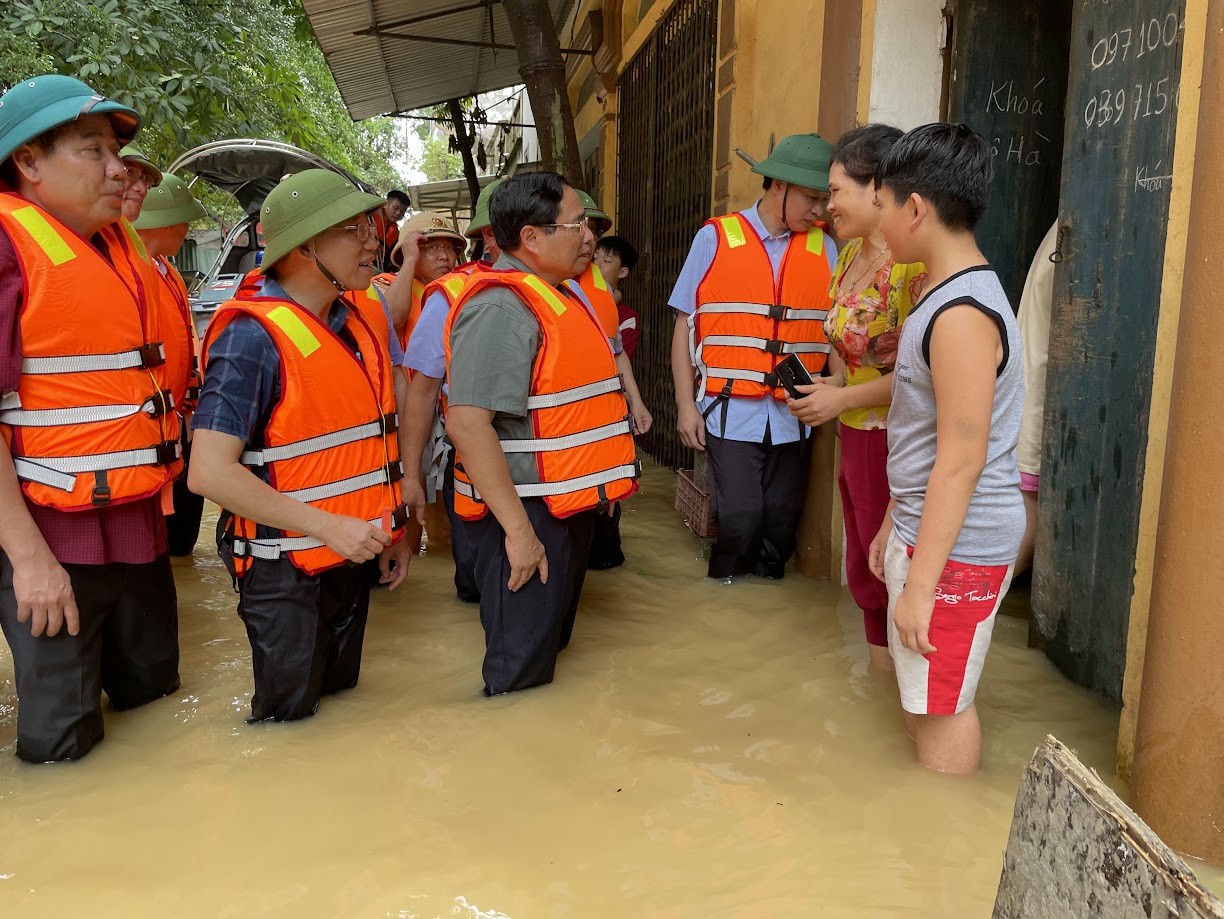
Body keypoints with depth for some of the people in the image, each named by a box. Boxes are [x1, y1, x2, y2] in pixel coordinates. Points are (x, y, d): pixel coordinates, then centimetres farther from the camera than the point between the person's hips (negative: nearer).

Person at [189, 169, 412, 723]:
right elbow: (210, 472, -25)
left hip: (351, 559, 7)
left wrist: (390, 530, 13)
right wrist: (328, 526, -26)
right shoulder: (254, 336, -20)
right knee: (288, 723, 9)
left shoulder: (361, 318, 4)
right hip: (287, 575, -7)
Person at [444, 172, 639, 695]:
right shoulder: (500, 307, -20)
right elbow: (467, 422, -28)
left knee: (550, 648, 23)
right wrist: (518, 529, -27)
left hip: (565, 508, 10)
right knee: (519, 677, 3)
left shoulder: (553, 296, 12)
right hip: (526, 516, -10)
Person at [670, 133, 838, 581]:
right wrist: (685, 405, -3)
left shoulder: (824, 248, 6)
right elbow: (685, 326, 1)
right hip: (732, 410, -3)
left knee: (781, 523, 9)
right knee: (740, 518, -6)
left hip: (792, 414, 3)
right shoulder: (716, 238, -1)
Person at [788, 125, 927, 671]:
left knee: (893, 579, 3)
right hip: (855, 437, 9)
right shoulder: (851, 254, 10)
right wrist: (830, 385, 4)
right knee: (863, 572, 19)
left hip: (896, 441, -9)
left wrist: (843, 398, -15)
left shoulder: (914, 262, -18)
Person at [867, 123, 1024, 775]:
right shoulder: (946, 294, 10)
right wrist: (894, 524, 20)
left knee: (941, 705, 3)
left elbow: (961, 461, -23)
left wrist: (920, 584, -21)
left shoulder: (962, 314, -21)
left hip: (957, 548, -10)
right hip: (923, 528, 10)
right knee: (918, 694, 20)